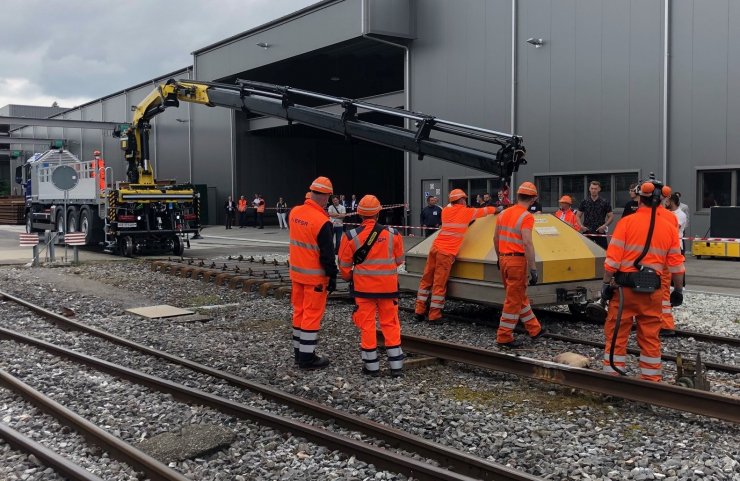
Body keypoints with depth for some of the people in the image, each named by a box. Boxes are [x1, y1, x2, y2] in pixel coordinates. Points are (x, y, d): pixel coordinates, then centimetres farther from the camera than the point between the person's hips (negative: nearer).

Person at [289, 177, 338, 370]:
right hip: (314, 276, -7)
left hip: (296, 272, 7)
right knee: (312, 315, 0)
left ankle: (299, 351, 26)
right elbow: (327, 254, -18)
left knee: (299, 311, 16)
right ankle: (307, 358, 6)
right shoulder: (322, 221, -22)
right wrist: (332, 276, -10)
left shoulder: (294, 212, 0)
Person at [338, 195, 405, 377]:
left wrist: (349, 278, 20)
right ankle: (396, 365, 13)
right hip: (388, 286, 1)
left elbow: (344, 265, -1)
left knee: (367, 324, 8)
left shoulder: (351, 236, -10)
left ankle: (372, 366, 13)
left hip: (363, 286, -1)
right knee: (390, 324, 11)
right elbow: (399, 260, 8)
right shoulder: (392, 234, -6)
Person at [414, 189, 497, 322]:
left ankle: (419, 312, 14)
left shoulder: (446, 210, 14)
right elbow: (485, 211, 19)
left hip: (435, 248, 6)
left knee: (426, 280, 9)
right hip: (446, 252, -6)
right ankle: (434, 316, 2)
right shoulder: (467, 212, 2)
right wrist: (495, 209, 37)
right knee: (439, 284, -2)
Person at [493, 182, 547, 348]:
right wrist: (533, 269, -21)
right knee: (514, 300, 1)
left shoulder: (504, 213, 9)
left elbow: (495, 238, 15)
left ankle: (535, 329, 33)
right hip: (517, 261, -8)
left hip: (504, 259, 8)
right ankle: (504, 337, 7)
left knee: (520, 296, 19)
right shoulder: (526, 216, -14)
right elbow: (527, 243, -23)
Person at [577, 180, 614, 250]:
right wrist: (581, 226, -6)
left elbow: (611, 217, 3)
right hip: (587, 232, 2)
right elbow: (578, 216, 11)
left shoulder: (605, 202, 1)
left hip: (600, 232, -2)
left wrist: (604, 226, -13)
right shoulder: (584, 202, 7)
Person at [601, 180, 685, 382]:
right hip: (652, 290, 3)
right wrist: (678, 290, 13)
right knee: (650, 337, 11)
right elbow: (676, 264, 5)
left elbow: (613, 258, -10)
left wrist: (606, 283, -3)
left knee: (616, 334, 5)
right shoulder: (669, 227, 4)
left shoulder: (626, 222, -7)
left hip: (625, 287, -3)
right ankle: (651, 380, 18)